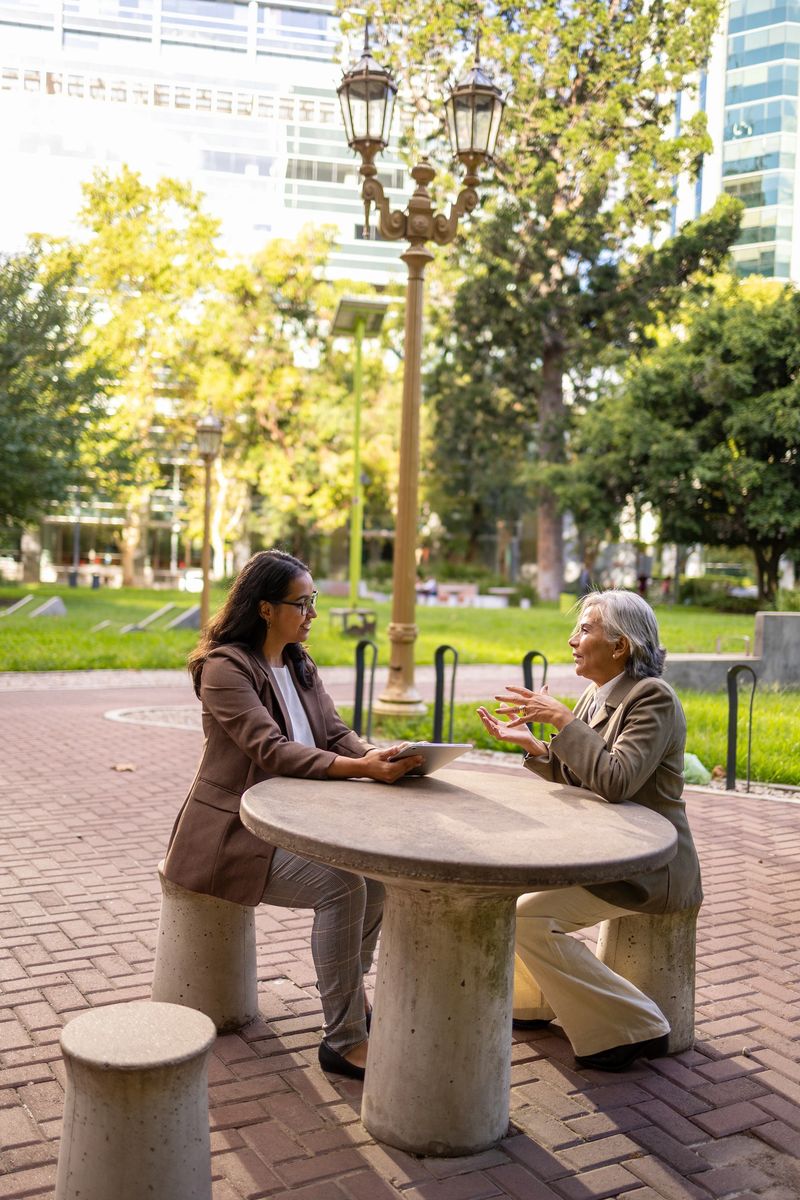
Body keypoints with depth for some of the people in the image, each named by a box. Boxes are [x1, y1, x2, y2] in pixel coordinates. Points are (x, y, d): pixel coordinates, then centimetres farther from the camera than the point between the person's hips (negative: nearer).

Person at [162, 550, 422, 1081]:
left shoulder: (300, 665, 11)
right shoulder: (224, 666, -16)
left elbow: (336, 733, 3)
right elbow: (272, 750, -27)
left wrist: (382, 757, -19)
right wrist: (362, 769, -37)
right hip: (234, 830, -8)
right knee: (341, 885, -25)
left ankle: (350, 994, 10)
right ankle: (345, 1039, -14)